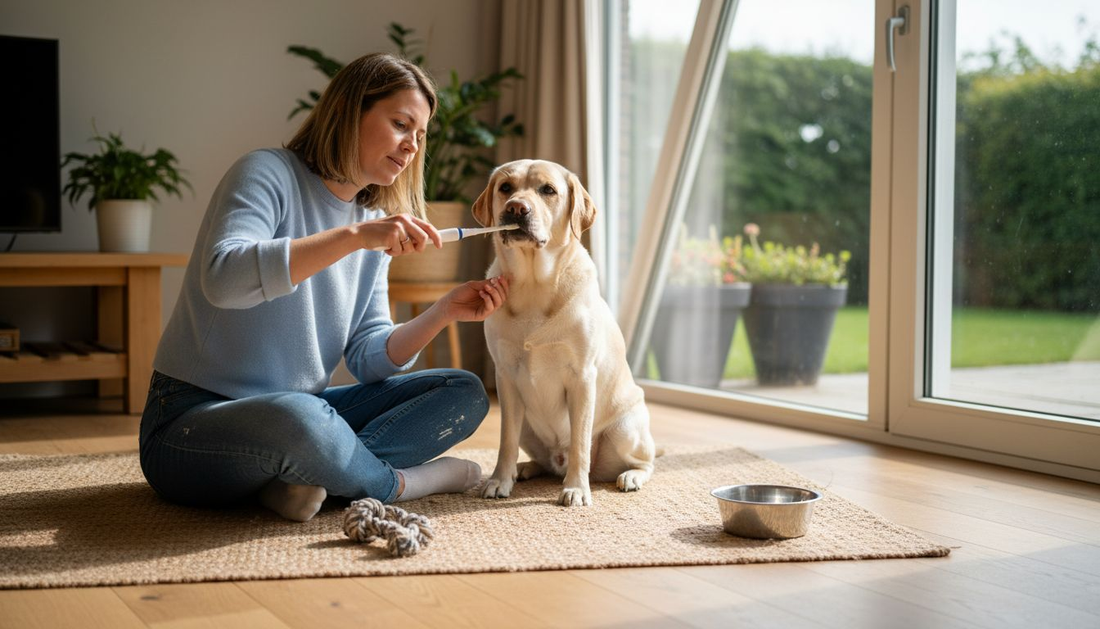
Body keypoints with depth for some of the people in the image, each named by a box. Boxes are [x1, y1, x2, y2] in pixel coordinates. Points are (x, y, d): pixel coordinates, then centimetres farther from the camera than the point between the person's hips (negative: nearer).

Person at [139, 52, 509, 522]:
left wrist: (443, 314, -11)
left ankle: (312, 477, -22)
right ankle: (399, 482, -10)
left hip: (304, 413, 8)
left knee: (464, 393, -3)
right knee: (298, 418, -41)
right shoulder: (268, 174, -11)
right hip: (193, 421, -8)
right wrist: (354, 235, -33)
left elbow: (368, 357, 5)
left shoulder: (375, 224, 10)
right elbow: (223, 278, -31)